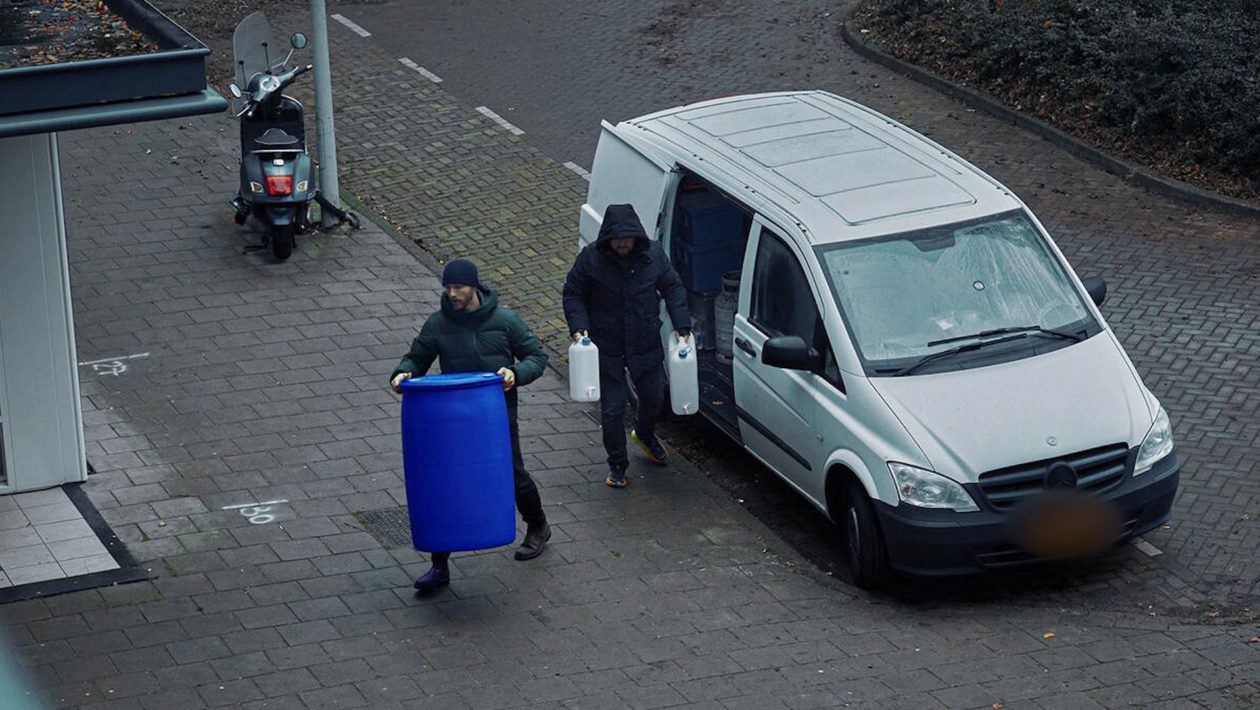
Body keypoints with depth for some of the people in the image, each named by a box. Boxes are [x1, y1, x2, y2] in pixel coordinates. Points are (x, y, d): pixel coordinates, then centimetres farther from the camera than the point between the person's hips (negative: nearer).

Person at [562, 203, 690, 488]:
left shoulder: (653, 255, -8)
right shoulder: (591, 259, -14)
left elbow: (673, 288, 5)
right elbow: (573, 294, -3)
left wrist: (681, 326, -4)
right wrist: (578, 327, -17)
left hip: (646, 345, 3)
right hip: (606, 347, -2)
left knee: (654, 398, 19)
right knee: (612, 409, 1)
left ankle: (644, 434, 52)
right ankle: (617, 465, 20)